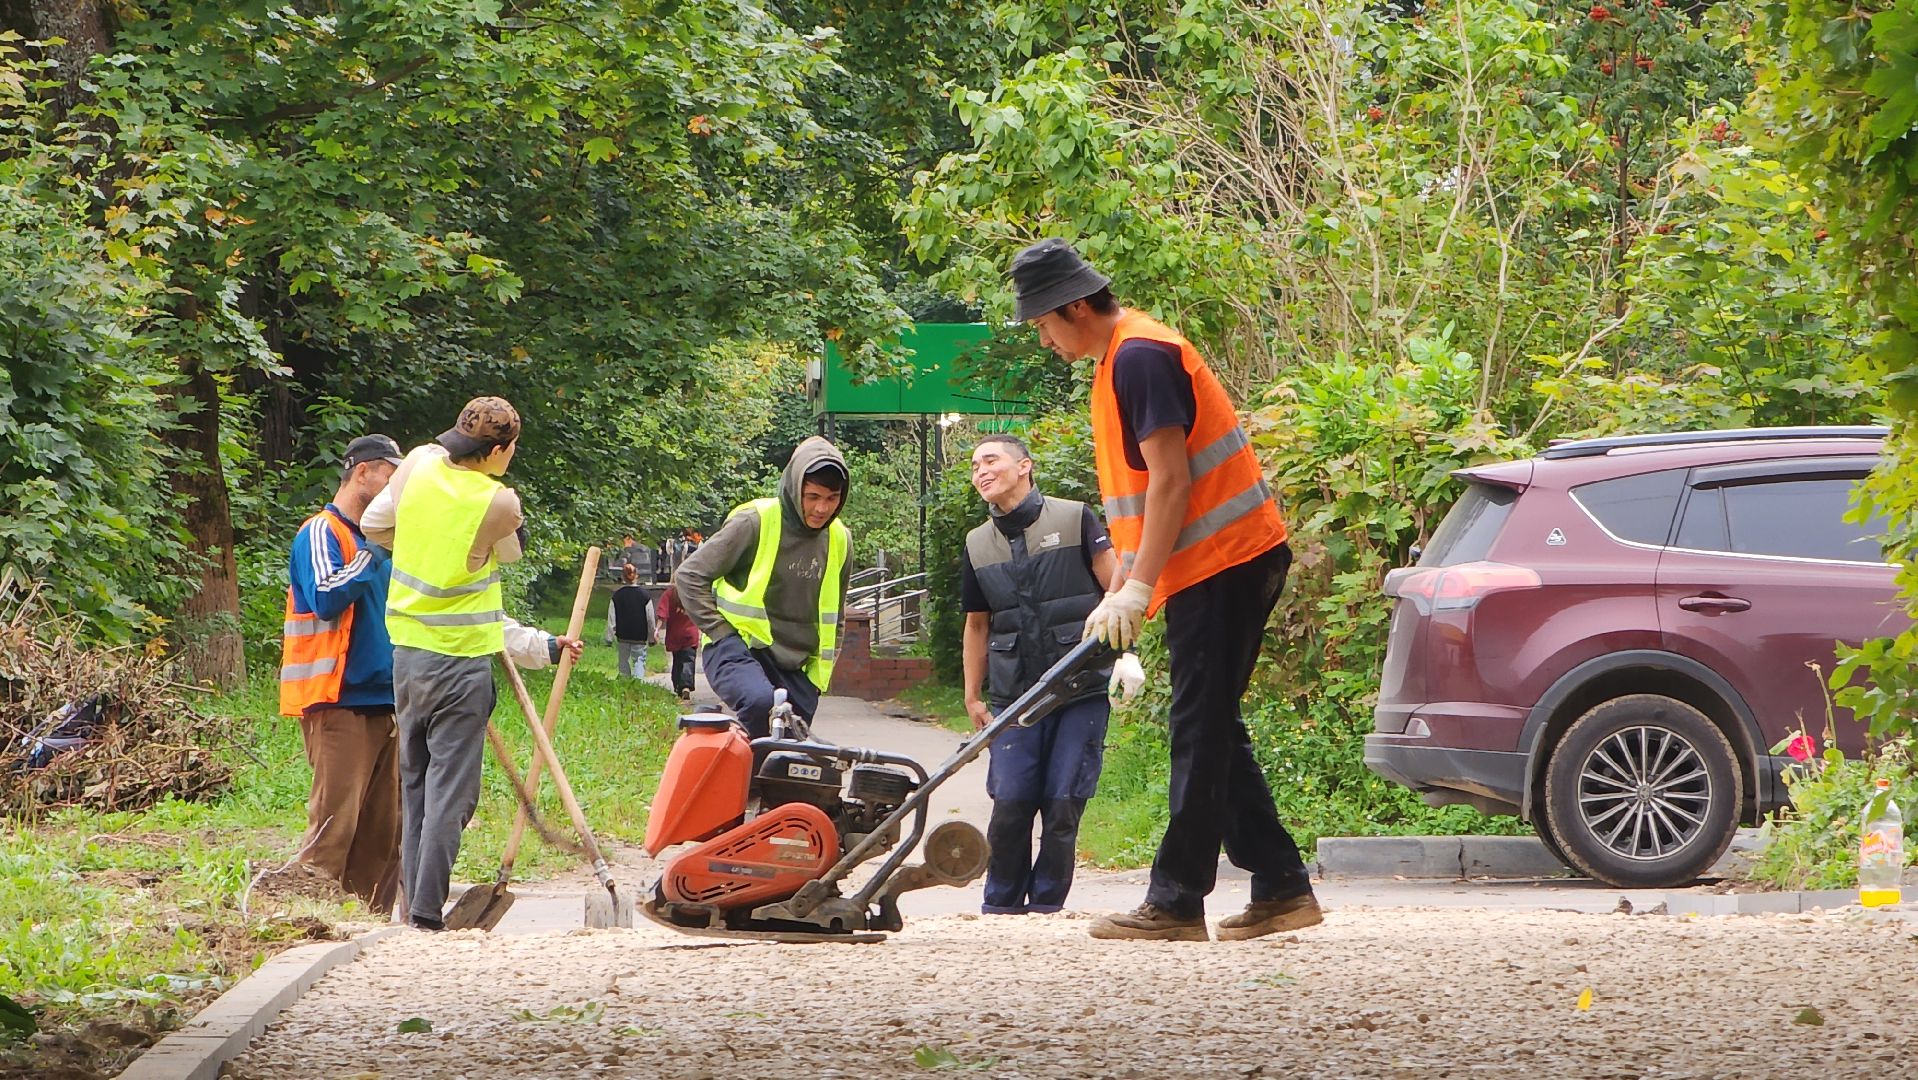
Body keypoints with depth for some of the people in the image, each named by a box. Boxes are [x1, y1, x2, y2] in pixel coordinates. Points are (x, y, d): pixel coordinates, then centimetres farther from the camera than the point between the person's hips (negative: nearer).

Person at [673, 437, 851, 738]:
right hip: (740, 651, -6)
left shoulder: (840, 541, 9)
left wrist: (819, 675, 13)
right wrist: (722, 634, -12)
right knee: (760, 702, -37)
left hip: (795, 667, 6)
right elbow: (690, 576, -6)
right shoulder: (756, 522, -10)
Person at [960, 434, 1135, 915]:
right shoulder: (978, 545, 12)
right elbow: (977, 626, 21)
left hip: (1082, 690, -3)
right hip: (1015, 695, 3)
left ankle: (1046, 904, 5)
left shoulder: (1075, 520, 0)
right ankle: (1001, 906, 7)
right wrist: (972, 696, 17)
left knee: (1063, 802, -5)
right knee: (1010, 802, -5)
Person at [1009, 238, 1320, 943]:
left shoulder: (1140, 356, -13)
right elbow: (1140, 494, 22)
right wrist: (1118, 597, 17)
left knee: (1200, 732, -8)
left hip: (1222, 562, -10)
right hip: (1220, 565, 10)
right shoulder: (1121, 361, 19)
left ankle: (1176, 903, -8)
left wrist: (1137, 589, -20)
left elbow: (1170, 482, -20)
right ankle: (1281, 888, 12)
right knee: (1211, 732, 11)